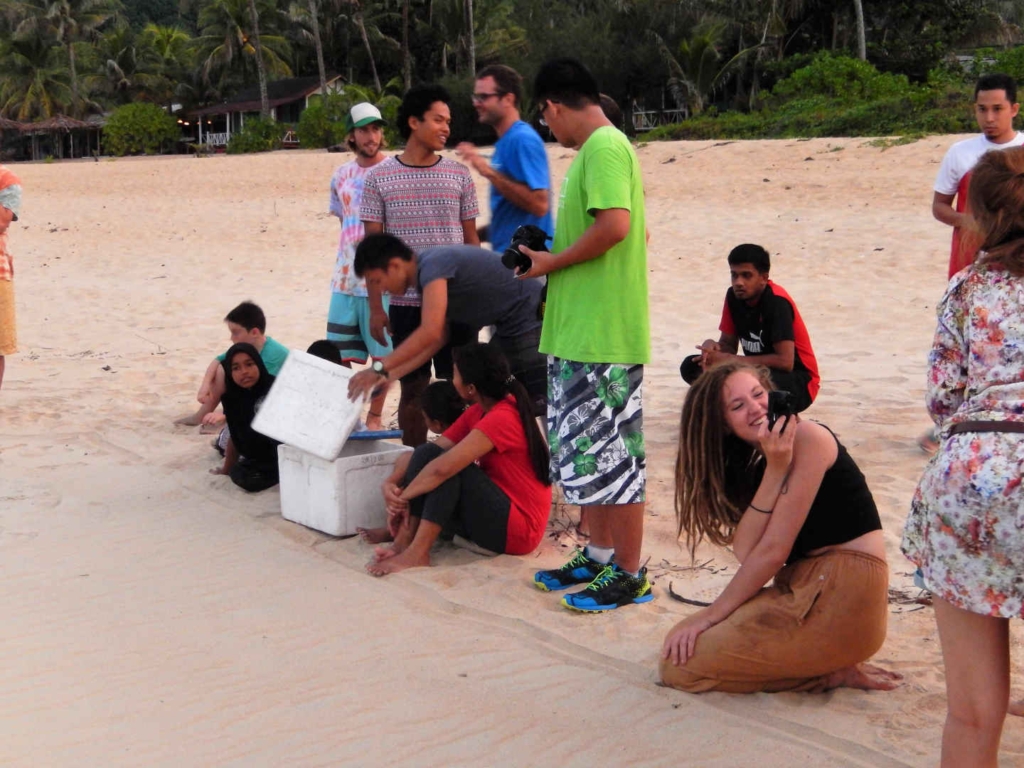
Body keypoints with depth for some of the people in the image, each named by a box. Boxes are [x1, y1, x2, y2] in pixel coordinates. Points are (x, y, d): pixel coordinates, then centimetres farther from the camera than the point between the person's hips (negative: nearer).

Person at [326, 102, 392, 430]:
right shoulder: (341, 176, 10)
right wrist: (350, 259, 13)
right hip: (345, 278, 5)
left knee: (382, 355, 3)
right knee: (339, 355, 6)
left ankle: (374, 416, 17)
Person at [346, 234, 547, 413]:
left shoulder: (434, 264, -20)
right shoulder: (427, 273, 10)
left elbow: (430, 333, -30)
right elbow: (439, 338, 10)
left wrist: (380, 369, -26)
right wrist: (390, 374, 5)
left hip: (532, 322, -10)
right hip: (510, 329, 10)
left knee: (539, 406, -9)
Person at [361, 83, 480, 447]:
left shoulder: (459, 175, 5)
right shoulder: (379, 177, 1)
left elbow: (472, 240, 9)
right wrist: (375, 307, -2)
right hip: (406, 303, -1)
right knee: (413, 389, 6)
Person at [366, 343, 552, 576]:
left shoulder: (502, 419, -24)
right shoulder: (478, 411, 5)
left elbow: (442, 468, -30)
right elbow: (433, 452, 3)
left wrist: (402, 497, -17)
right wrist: (392, 483, -13)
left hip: (517, 528, -9)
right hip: (496, 508, 9)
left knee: (448, 466, -25)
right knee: (427, 454, -5)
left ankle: (417, 552, -23)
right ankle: (403, 541, -14)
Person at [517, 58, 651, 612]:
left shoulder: (603, 146, -13)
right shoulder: (597, 148, 18)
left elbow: (614, 224, -26)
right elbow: (632, 232, 20)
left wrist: (551, 262, -14)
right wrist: (550, 259, 15)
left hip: (602, 336, -11)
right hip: (581, 334, 11)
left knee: (611, 453, -3)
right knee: (587, 450, 17)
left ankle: (628, 574, 6)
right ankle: (599, 555, 28)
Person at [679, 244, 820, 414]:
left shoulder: (777, 302, -24)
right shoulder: (734, 296, -2)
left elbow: (785, 362, -30)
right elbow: (728, 344, 5)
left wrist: (727, 359, -26)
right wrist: (712, 347, -21)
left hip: (798, 382, -7)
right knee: (692, 367, -8)